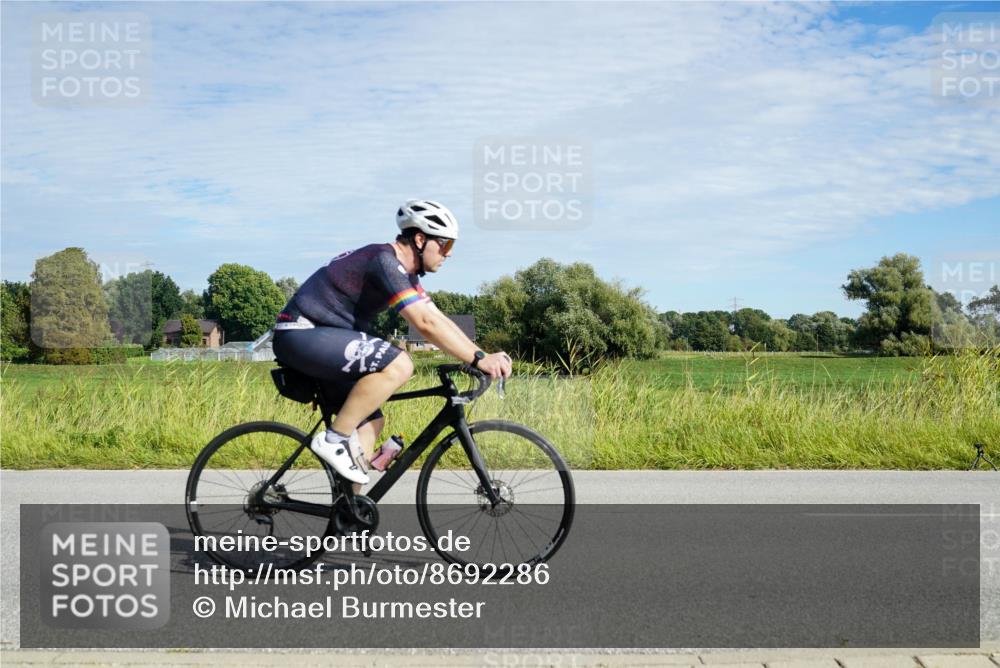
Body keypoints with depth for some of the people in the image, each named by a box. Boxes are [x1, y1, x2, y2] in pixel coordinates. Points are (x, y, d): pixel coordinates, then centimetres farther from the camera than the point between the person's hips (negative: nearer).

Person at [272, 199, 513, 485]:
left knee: (371, 421, 10)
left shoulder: (404, 271, 11)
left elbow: (439, 319, 11)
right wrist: (479, 359, -26)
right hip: (300, 335, -11)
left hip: (319, 339, 11)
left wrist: (483, 357, 0)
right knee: (398, 365, -26)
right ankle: (335, 440, -16)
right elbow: (426, 323, -28)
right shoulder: (385, 261, -20)